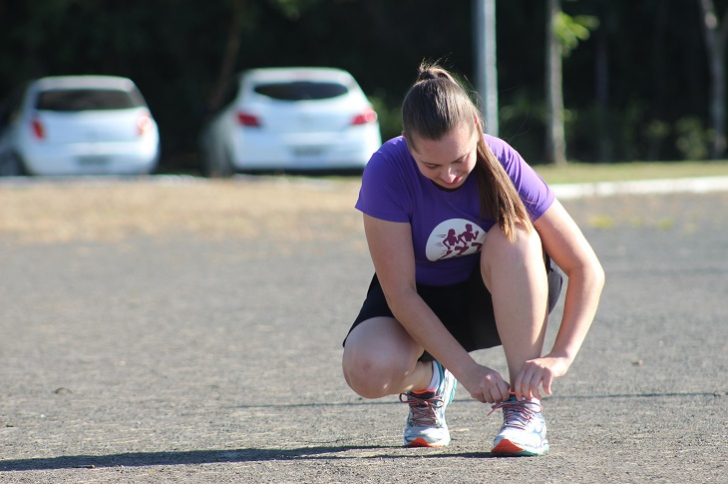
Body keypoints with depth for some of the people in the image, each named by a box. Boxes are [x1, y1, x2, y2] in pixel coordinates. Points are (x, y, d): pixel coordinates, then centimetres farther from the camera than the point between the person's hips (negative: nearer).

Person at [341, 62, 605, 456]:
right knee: (367, 371, -32)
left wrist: (560, 356, -35)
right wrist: (466, 369, -33)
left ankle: (526, 406, -27)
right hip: (420, 304, 0)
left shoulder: (503, 163, -24)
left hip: (496, 299, 0)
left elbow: (586, 269, -22)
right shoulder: (387, 171, -27)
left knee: (513, 237, -34)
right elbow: (401, 293, -26)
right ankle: (426, 381, 6)